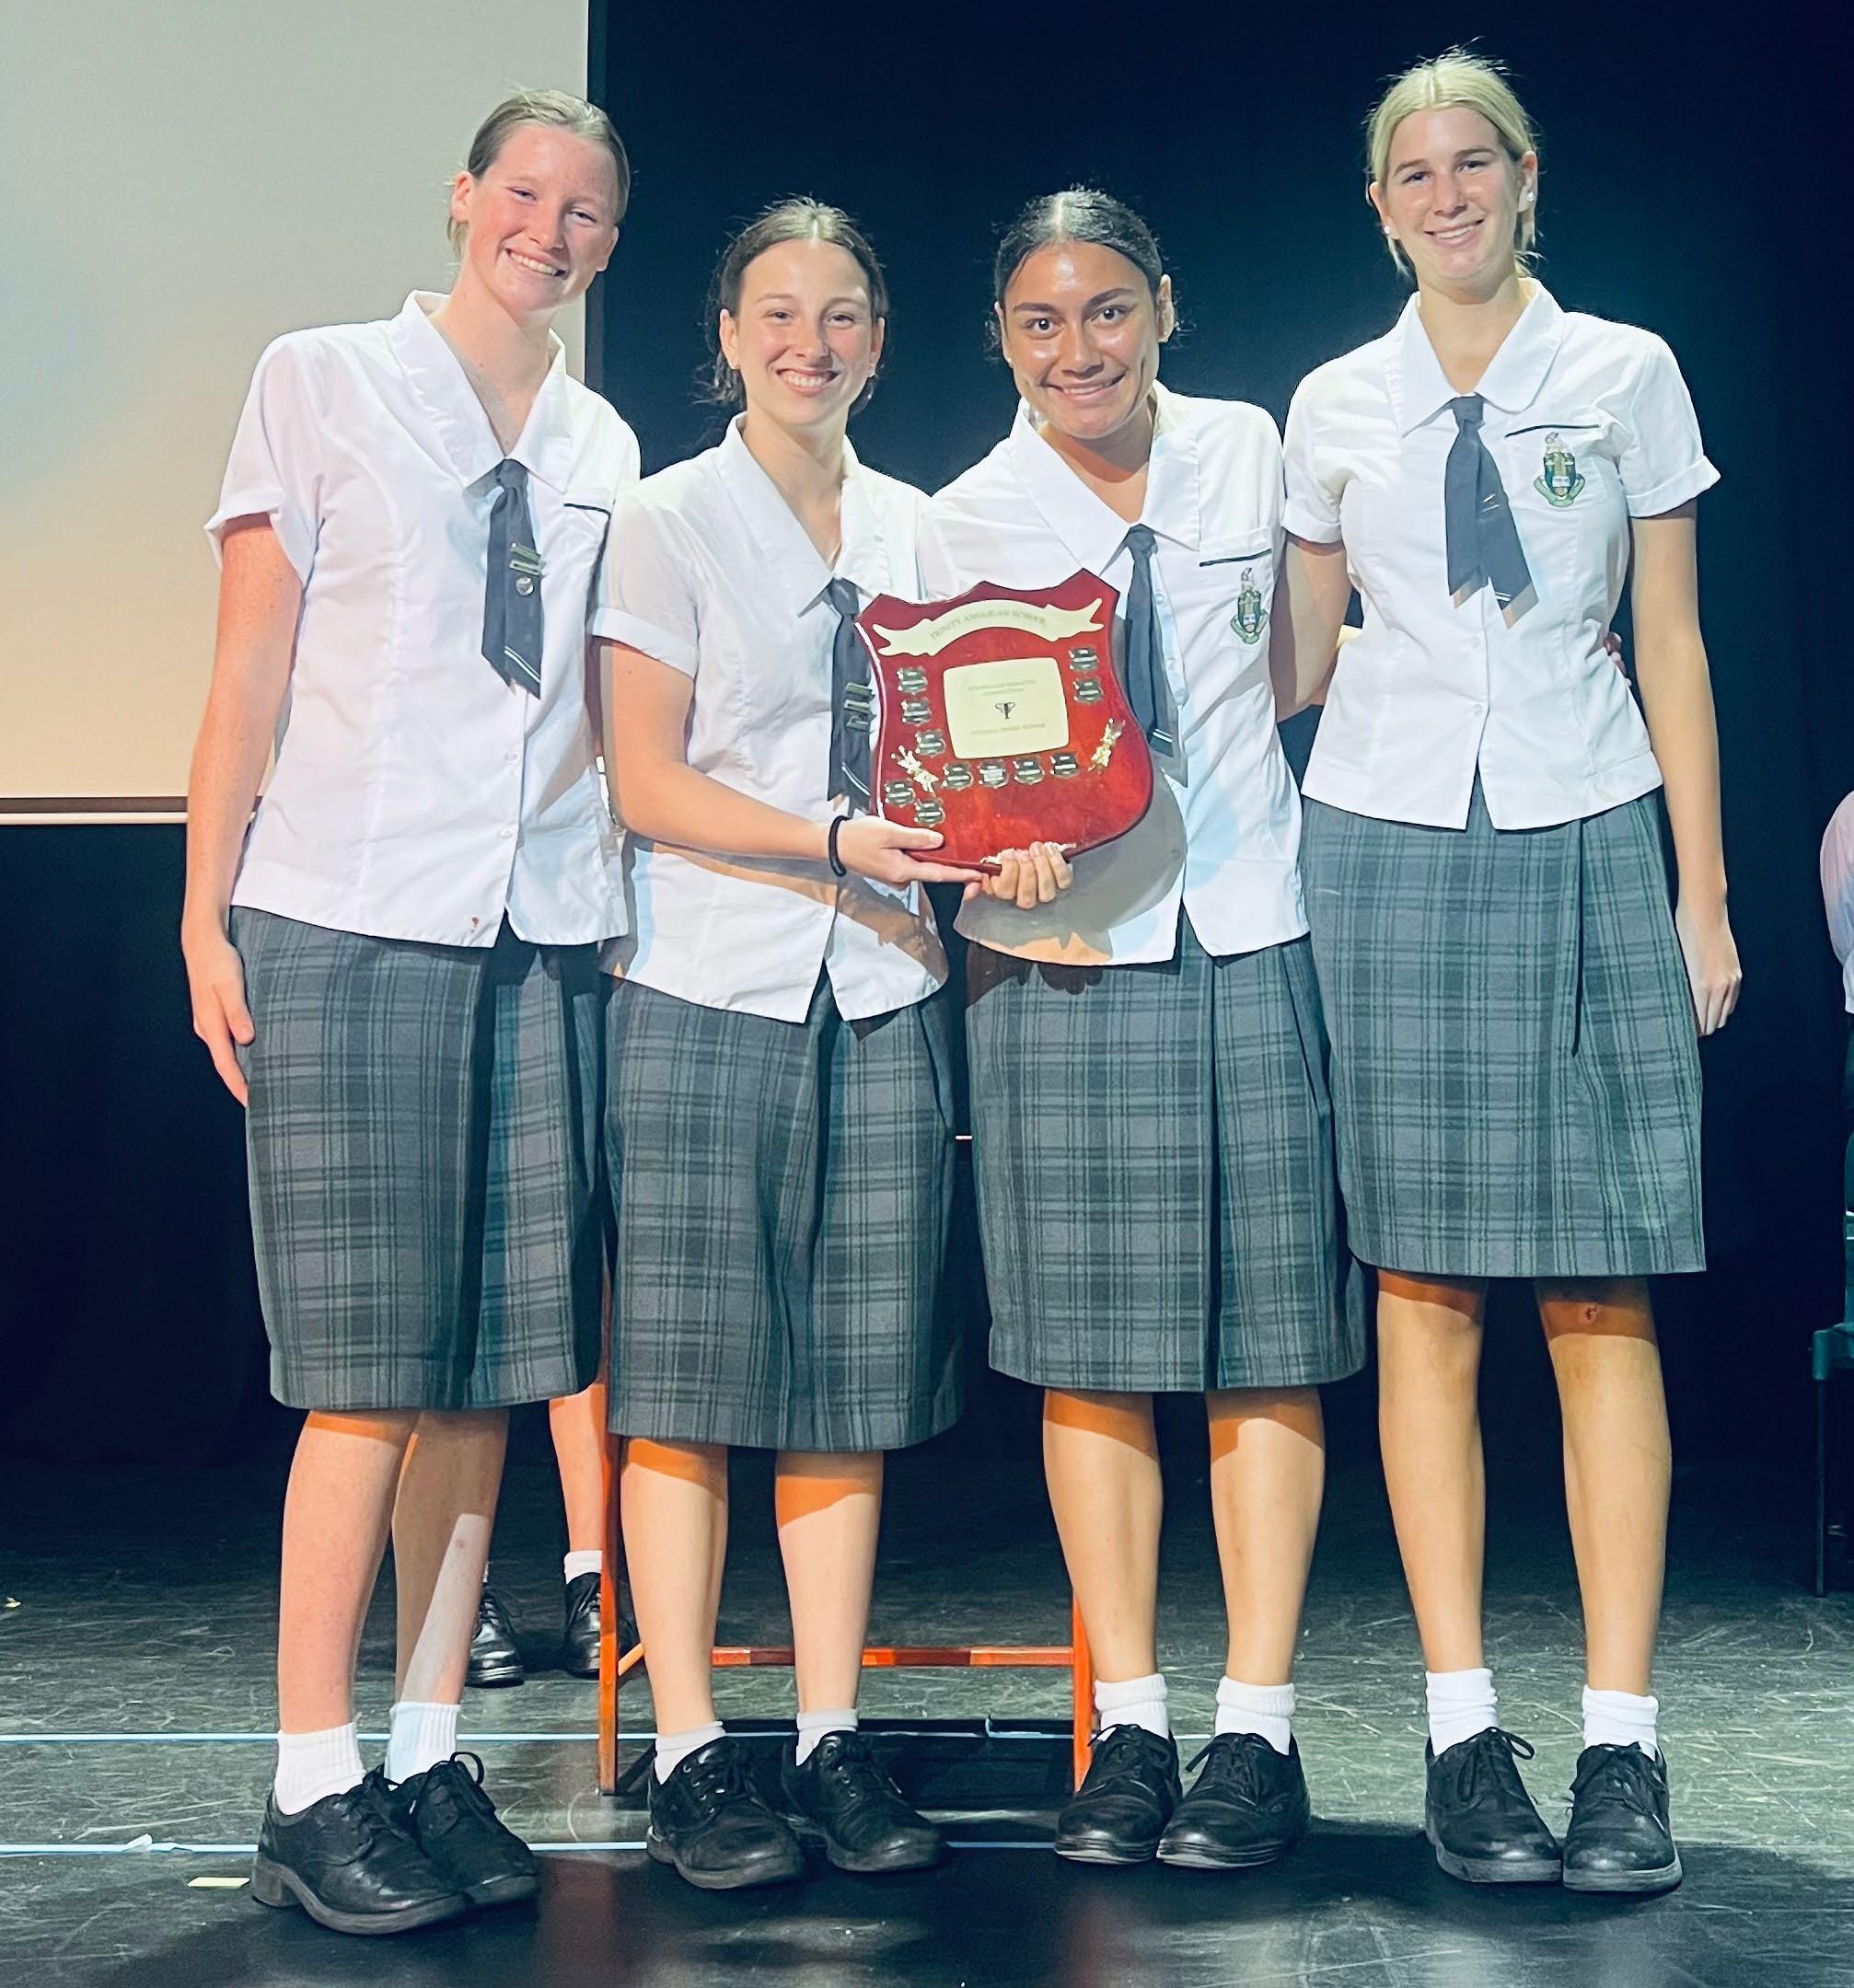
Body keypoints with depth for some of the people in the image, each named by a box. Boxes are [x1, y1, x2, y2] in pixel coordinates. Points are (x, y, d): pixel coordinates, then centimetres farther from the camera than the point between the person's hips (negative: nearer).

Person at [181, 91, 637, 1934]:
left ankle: (431, 1760, 14)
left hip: (542, 937, 4)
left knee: (490, 1364, 4)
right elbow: (250, 665, 1)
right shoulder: (321, 384, 6)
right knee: (372, 1370, -7)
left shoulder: (603, 451, 17)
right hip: (350, 927, -4)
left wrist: (633, 907, 9)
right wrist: (207, 912, -6)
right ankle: (311, 1789, 2)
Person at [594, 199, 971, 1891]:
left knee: (853, 1371, 5)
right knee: (691, 1372, -2)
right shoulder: (670, 519, 1)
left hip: (883, 992, 4)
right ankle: (688, 1756, 6)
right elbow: (648, 783, -6)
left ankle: (835, 1738, 13)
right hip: (706, 990, -4)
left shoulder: (916, 529, 14)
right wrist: (836, 841, -17)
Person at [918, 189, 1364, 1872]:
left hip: (1255, 935, 1)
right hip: (1062, 956, -1)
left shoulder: (1247, 453, 8)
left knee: (1267, 1340, 0)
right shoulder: (969, 519, 3)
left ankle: (1259, 1730, 8)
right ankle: (1128, 1730, 11)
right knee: (1089, 1350, 0)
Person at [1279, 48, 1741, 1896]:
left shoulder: (1625, 375, 8)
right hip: (1385, 845, 1)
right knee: (1423, 1297, -1)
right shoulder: (1337, 407, 11)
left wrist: (1703, 895, 3)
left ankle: (1621, 1741, 0)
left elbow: (1672, 647, 7)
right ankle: (1464, 1734, 6)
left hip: (1583, 842, -1)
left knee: (1601, 1300, -4)